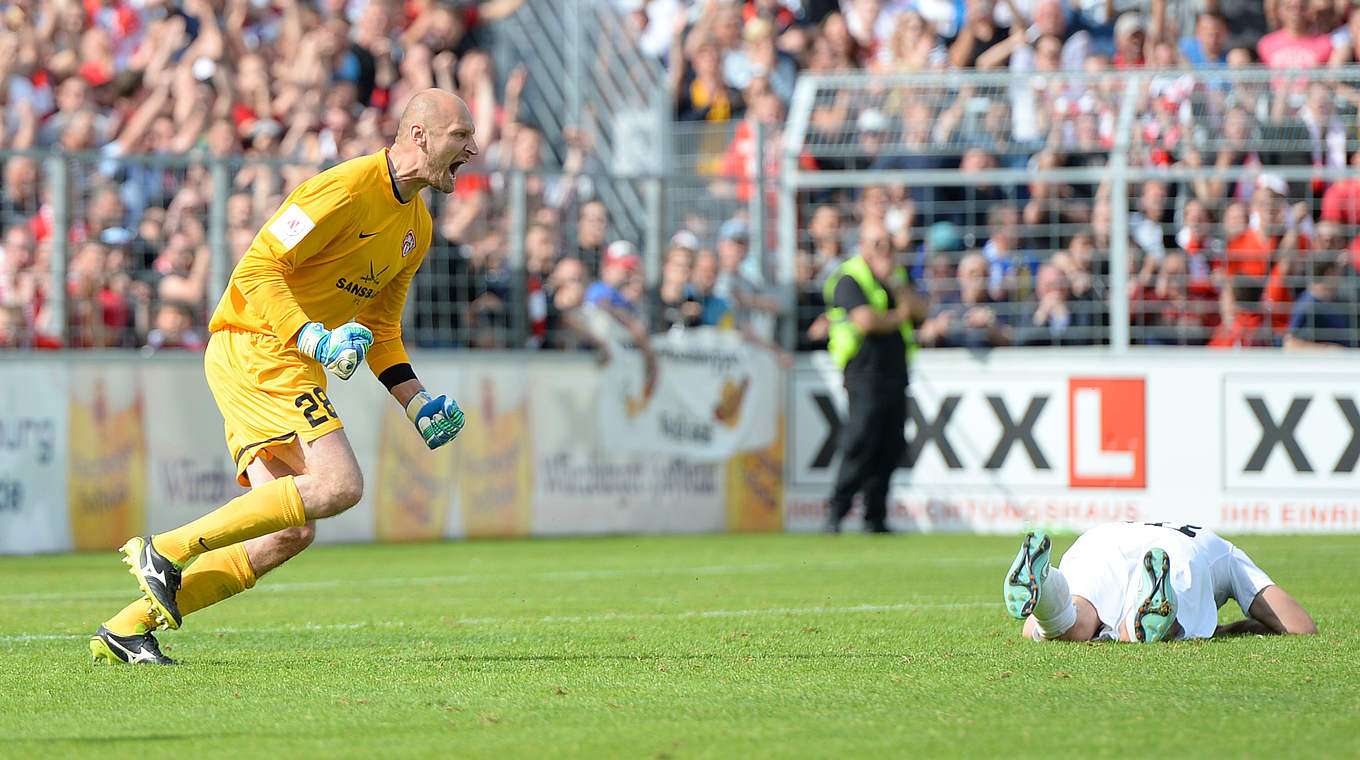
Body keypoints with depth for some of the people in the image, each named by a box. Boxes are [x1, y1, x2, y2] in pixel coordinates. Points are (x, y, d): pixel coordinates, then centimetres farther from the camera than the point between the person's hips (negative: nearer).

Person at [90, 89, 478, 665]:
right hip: (254, 349, -9)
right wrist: (313, 338, -28)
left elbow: (380, 328, 25)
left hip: (290, 368, 9)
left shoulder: (416, 227, 16)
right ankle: (167, 550, -17)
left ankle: (127, 628, 1)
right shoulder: (347, 187, -14)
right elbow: (257, 269, -17)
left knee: (289, 534, -1)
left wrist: (417, 403, 14)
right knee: (338, 485, -23)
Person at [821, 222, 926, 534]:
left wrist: (894, 283, -5)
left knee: (891, 446, 3)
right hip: (865, 372, -7)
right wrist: (898, 317, 0)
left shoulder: (897, 275, 19)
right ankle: (836, 512, -5)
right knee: (861, 444, -13)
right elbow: (866, 320, -17)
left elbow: (920, 310, 7)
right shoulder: (849, 278, -5)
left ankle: (875, 517, 7)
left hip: (896, 372, 7)